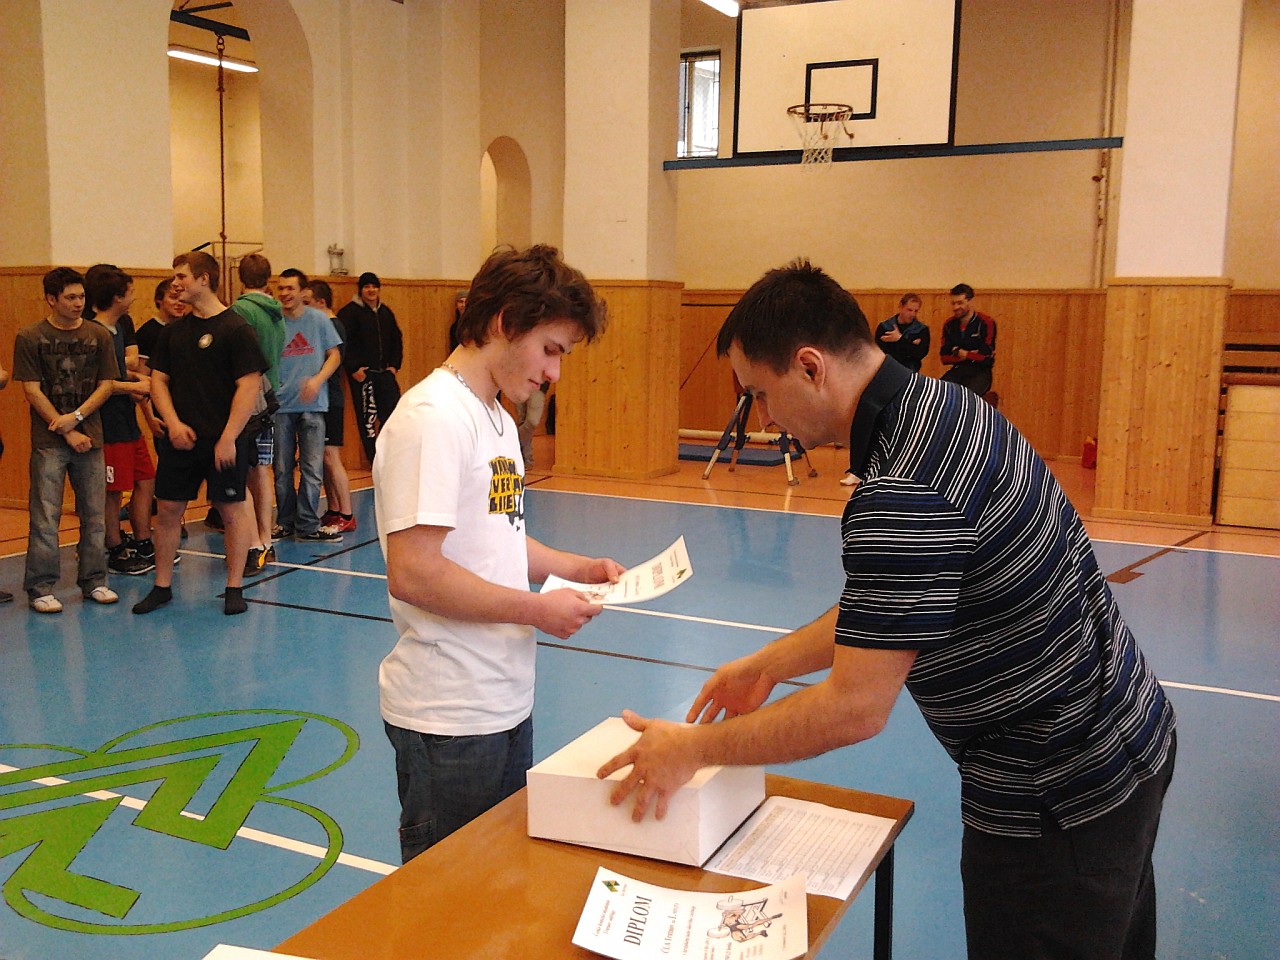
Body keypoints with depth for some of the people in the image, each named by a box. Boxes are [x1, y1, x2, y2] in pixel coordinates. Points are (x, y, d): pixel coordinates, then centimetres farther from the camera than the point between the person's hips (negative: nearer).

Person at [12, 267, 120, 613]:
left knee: (94, 515, 6)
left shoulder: (98, 335, 7)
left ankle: (94, 581, 17)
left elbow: (106, 385, 6)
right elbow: (32, 391, -3)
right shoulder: (29, 338, 0)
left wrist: (76, 417, -8)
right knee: (45, 517, -3)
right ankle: (40, 588, 5)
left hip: (90, 437, 3)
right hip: (48, 441, -2)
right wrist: (67, 432, -8)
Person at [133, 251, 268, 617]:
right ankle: (162, 586, 20)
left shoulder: (236, 328, -7)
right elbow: (159, 379, 12)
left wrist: (228, 438, -16)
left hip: (224, 440, -5)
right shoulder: (173, 331, 10)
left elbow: (250, 386, -12)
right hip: (180, 438, 5)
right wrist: (173, 424, -4)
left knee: (232, 510, 2)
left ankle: (234, 589, 14)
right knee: (168, 510, 7)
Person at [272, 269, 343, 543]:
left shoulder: (318, 319, 2)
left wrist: (318, 379, -11)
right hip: (280, 406, 1)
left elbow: (334, 355, 5)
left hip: (312, 405, -1)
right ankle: (285, 522, 20)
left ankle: (307, 525, 8)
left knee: (312, 469, 0)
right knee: (282, 469, 7)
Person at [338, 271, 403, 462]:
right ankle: (376, 462, 6)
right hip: (362, 374, -5)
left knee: (393, 414, 2)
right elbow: (343, 343, -10)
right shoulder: (350, 312, -4)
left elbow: (397, 340, 21)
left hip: (385, 373, 5)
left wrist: (394, 365, 10)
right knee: (366, 419, -2)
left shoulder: (386, 312, 14)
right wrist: (353, 369, -14)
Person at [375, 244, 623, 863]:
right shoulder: (434, 418, -19)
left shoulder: (497, 417, 12)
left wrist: (578, 568, 7)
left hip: (506, 700, 9)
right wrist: (537, 610, -19)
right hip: (449, 719, -9)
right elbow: (412, 573, -26)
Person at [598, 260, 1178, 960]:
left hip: (1057, 806, -10)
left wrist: (692, 750, -15)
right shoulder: (945, 406, 1)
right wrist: (772, 663, 15)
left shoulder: (903, 493, -31)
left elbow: (855, 707, -26)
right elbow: (886, 603, 11)